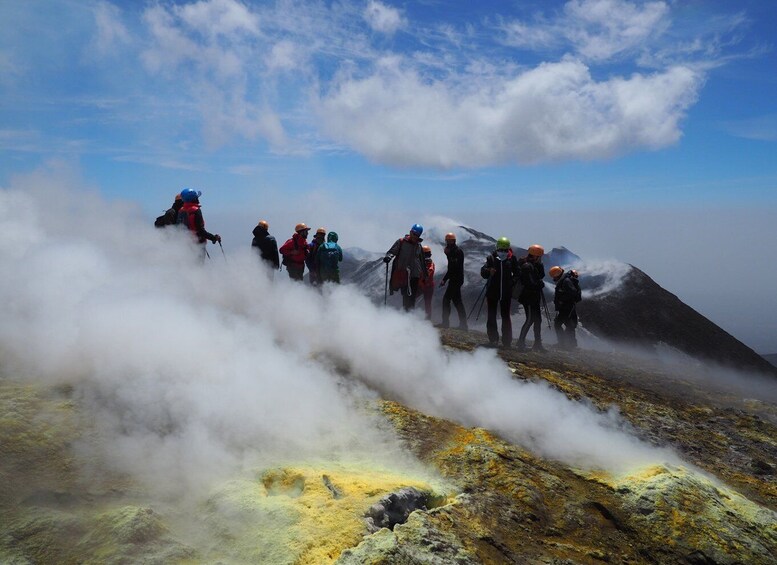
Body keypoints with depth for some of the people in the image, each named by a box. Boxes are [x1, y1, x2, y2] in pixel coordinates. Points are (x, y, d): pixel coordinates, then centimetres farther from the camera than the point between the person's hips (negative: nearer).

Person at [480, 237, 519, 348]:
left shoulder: (512, 259, -1)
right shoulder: (491, 258, -4)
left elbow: (516, 273, 14)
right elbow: (483, 272, -10)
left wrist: (513, 281, -2)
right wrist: (488, 271, -31)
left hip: (506, 293, 0)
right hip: (492, 292, 0)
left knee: (505, 316, 5)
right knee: (492, 316, 5)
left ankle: (507, 341, 10)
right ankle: (493, 339, 15)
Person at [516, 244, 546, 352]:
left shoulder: (534, 265, 13)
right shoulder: (527, 266, -17)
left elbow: (541, 276, 12)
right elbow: (530, 283, -22)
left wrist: (540, 265, -1)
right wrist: (540, 284, -5)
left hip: (534, 297, 10)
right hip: (528, 297, -10)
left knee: (538, 319, 11)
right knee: (530, 320, -8)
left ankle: (538, 344, 18)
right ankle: (521, 342, 1)